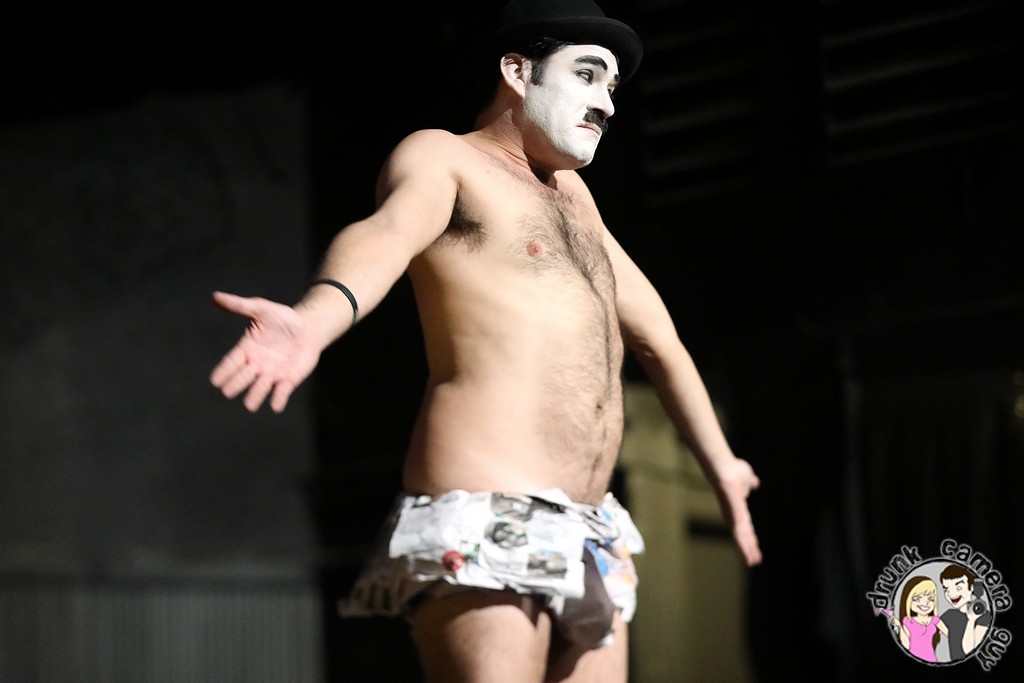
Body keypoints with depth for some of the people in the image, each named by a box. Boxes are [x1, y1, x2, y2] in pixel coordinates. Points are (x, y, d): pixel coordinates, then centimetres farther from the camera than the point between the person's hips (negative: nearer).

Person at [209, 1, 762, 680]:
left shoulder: (570, 193, 27)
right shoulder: (440, 158, 1)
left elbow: (656, 335, 38)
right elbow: (385, 236, -23)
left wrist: (721, 463, 46)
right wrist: (313, 321, -44)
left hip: (585, 540, 9)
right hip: (483, 527, -8)